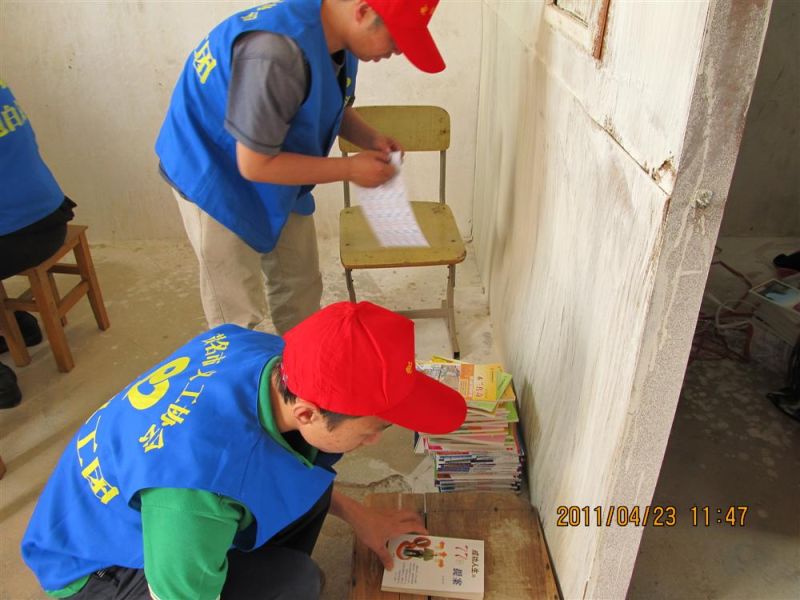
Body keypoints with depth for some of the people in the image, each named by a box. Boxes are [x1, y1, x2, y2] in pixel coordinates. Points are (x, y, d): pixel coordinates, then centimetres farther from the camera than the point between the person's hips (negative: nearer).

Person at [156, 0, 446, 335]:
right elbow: (255, 164, -30)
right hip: (216, 175, -8)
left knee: (300, 291, 16)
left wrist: (370, 139, -10)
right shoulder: (275, 52, -36)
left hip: (278, 179, 8)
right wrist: (350, 169, -24)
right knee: (239, 317, 0)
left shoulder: (340, 38, -9)